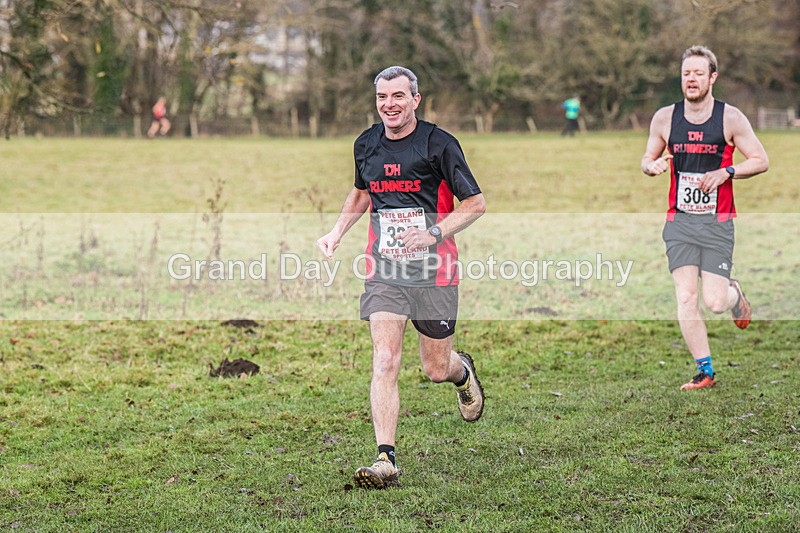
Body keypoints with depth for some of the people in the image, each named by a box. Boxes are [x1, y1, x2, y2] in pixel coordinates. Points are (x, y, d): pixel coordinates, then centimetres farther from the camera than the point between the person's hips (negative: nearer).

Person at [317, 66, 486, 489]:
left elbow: (475, 204, -5)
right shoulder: (366, 144, 6)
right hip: (384, 270, 3)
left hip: (433, 271, -3)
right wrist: (336, 233, 13)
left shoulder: (439, 143, -9)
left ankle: (463, 371, 45)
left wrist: (434, 234, -18)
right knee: (385, 362, -13)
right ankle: (386, 460, -14)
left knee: (436, 370, 7)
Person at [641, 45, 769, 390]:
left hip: (717, 223, -2)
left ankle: (734, 293, 30)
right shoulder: (664, 118, 3)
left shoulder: (730, 118, -3)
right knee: (686, 297, -10)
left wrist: (725, 172, -14)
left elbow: (761, 161, 2)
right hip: (679, 222, 2)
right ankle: (705, 371, 1)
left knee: (714, 304, -8)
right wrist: (653, 166, -9)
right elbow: (647, 160, 15)